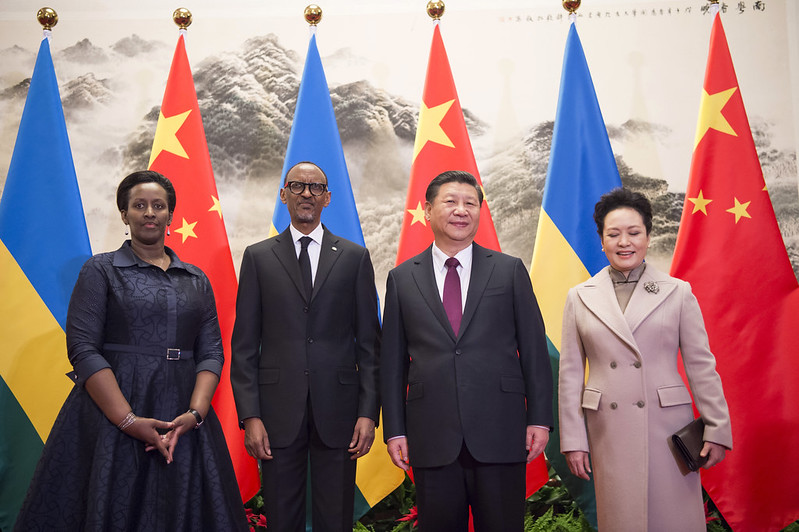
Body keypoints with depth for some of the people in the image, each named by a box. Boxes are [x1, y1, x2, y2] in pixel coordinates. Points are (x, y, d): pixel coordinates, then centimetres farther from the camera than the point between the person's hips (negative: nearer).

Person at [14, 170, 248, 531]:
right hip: (110, 416, -3)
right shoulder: (101, 270, 2)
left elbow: (211, 353, 6)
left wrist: (194, 414, -11)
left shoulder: (197, 280, 11)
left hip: (182, 420, 3)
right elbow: (83, 350, -7)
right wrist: (129, 421, -16)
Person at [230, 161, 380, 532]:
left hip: (338, 408, 0)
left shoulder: (354, 257, 7)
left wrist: (368, 411, -2)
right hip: (278, 410, 0)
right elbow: (245, 344, 4)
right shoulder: (258, 257, 7)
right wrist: (250, 416, -4)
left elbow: (368, 341, 5)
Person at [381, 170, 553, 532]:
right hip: (431, 438, 1)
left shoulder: (510, 271, 6)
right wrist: (394, 430, 2)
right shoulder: (402, 278, 7)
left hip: (500, 434, 0)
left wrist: (539, 418, -1)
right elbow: (392, 361, 7)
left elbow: (534, 349, 5)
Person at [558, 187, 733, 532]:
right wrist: (572, 440, 3)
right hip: (608, 432, 1)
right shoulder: (580, 297, 5)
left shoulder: (678, 293, 3)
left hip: (667, 426, -1)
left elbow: (701, 365, 4)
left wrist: (717, 430, 0)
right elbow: (570, 374, 6)